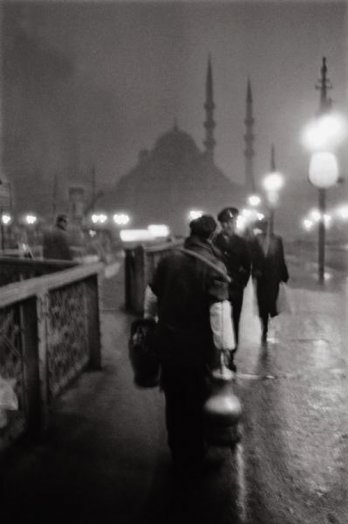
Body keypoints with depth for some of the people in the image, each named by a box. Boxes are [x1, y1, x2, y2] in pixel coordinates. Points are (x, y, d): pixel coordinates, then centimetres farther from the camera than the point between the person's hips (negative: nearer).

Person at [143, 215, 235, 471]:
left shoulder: (168, 260, 0)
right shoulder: (214, 267, -14)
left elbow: (151, 296, 9)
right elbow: (220, 310, -21)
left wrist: (149, 321, 24)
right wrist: (224, 347, -16)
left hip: (168, 342, 5)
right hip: (198, 346, -4)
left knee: (174, 398, 19)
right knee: (196, 400, 12)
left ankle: (177, 451, 35)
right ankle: (193, 456, 26)